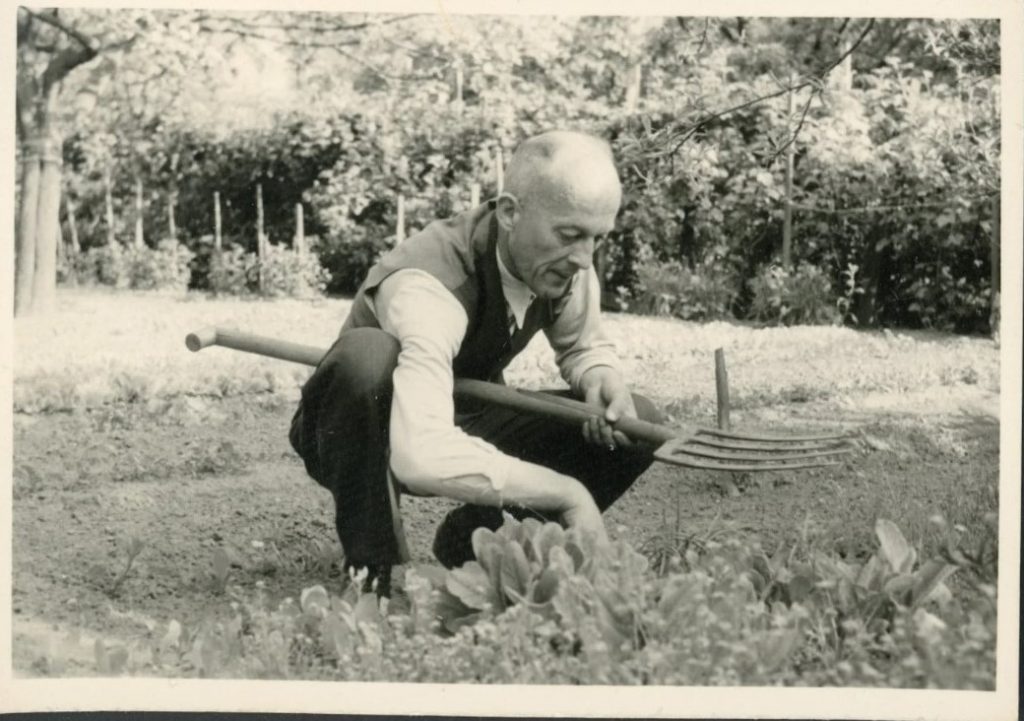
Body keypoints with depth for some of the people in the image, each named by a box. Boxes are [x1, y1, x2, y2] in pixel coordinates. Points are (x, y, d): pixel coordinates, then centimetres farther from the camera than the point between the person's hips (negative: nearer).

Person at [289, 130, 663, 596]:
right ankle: (370, 566, -20)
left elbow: (583, 347, 8)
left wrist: (602, 380, -17)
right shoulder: (427, 285, -37)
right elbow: (422, 456, -50)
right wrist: (567, 493, -44)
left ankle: (472, 540, 3)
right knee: (366, 356, -40)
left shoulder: (565, 262, -15)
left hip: (465, 427, 6)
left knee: (637, 426, -12)